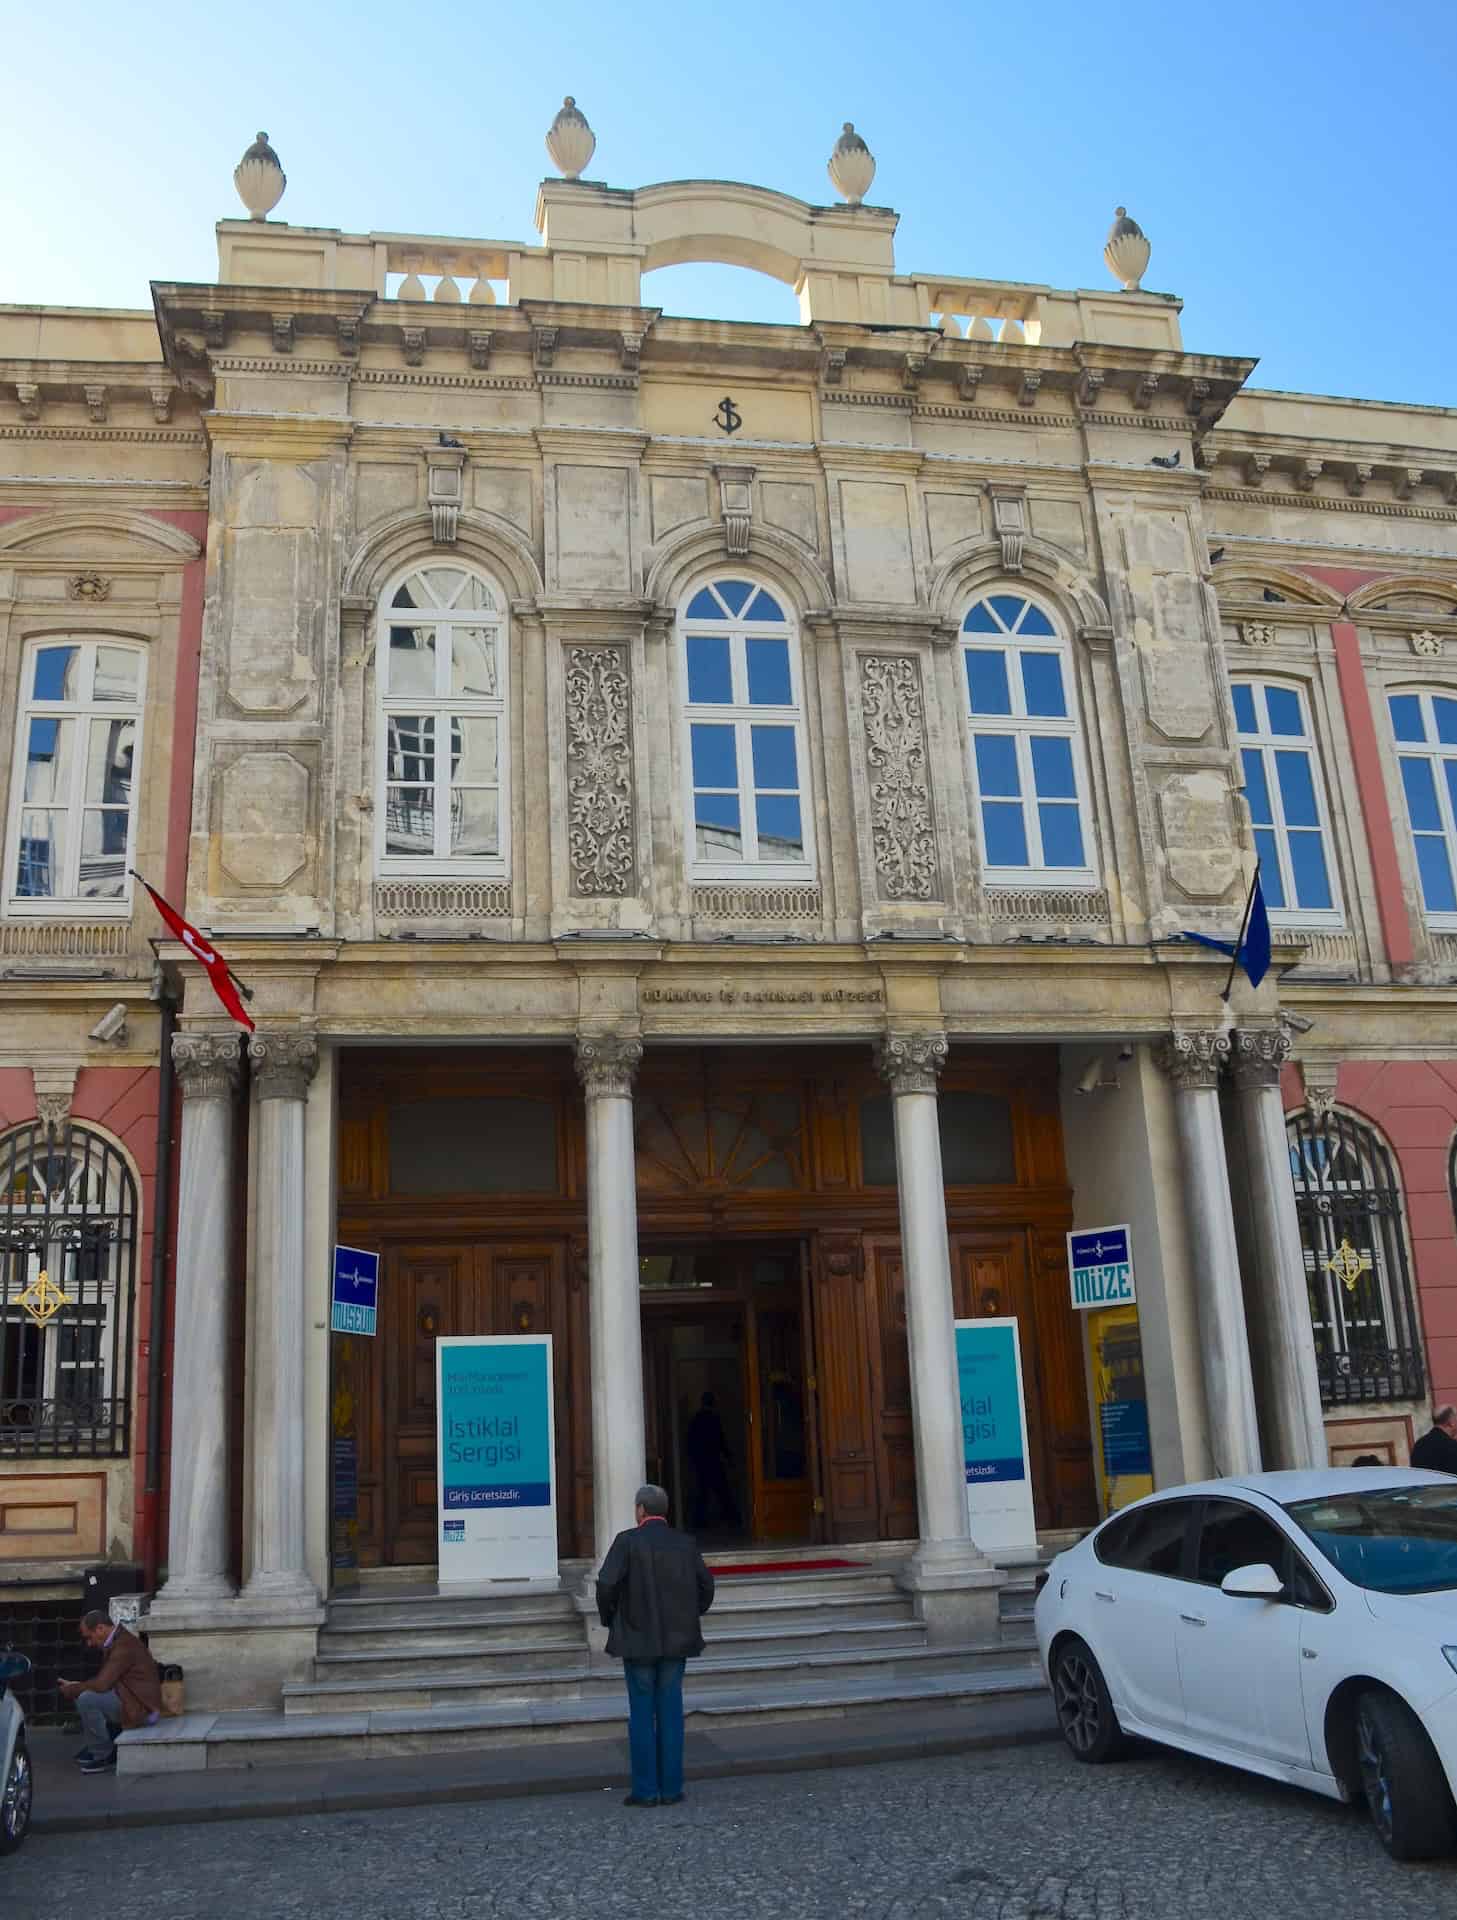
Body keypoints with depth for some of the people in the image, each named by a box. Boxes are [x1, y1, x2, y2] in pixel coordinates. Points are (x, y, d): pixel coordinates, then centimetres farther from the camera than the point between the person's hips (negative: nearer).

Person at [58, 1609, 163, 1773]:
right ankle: (98, 1747, 19)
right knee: (83, 1694, 17)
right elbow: (104, 1681, 15)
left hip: (141, 1708, -11)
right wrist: (75, 1686, 3)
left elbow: (101, 1684, -24)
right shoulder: (117, 1641, 13)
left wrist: (71, 1690, -9)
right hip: (131, 1700, 11)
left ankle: (103, 1756, -8)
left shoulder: (124, 1645, -19)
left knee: (86, 1700, -22)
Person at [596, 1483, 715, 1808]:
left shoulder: (627, 1541, -10)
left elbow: (606, 1583, -18)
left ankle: (645, 1790, 8)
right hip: (676, 1639, 3)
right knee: (670, 1712, 9)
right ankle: (671, 1788, 12)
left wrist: (610, 1620, -1)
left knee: (641, 1713, 5)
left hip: (638, 1640, -3)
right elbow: (706, 1585, 4)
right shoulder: (685, 1543, 2)